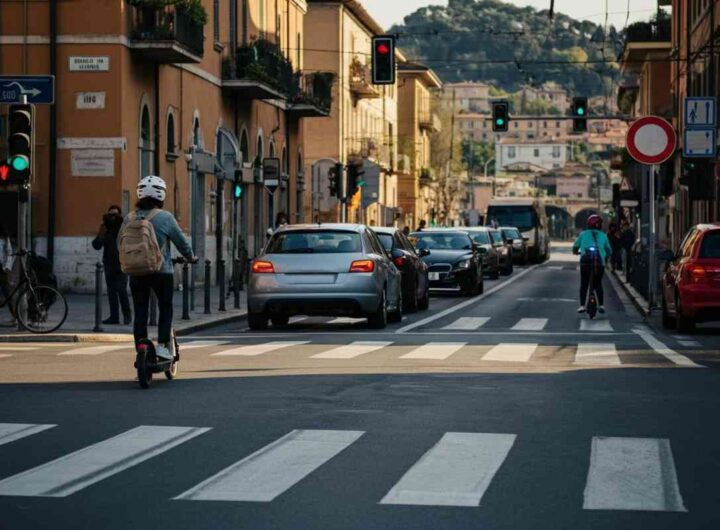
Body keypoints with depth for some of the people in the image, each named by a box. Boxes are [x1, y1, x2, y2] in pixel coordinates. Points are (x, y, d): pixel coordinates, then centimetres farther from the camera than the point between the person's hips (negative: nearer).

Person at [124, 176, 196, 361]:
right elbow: (181, 241, -2)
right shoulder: (165, 217, -8)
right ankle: (163, 345, -3)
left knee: (140, 311, 8)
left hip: (136, 273, 3)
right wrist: (191, 257, 16)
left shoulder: (129, 219, 3)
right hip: (161, 272, -3)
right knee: (165, 308, 10)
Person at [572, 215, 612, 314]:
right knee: (598, 284, 14)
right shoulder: (603, 235, 12)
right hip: (600, 262, 1)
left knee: (584, 284, 9)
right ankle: (601, 305, 5)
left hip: (585, 262, -1)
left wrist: (576, 252, 33)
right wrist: (606, 257, 37)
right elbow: (609, 250, 17)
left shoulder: (583, 234, 9)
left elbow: (575, 246, 10)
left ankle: (582, 305, 0)